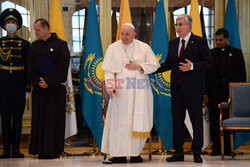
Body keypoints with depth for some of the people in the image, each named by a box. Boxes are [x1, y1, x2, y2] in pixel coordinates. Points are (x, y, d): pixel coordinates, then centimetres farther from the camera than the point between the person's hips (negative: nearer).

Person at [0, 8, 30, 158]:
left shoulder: (25, 44, 7)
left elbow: (28, 66, 7)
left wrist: (26, 82, -2)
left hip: (19, 85, 0)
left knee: (18, 116, 1)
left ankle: (16, 148, 5)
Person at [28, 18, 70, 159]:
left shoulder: (60, 45, -4)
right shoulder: (34, 46, 11)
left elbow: (63, 67, -9)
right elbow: (30, 67, 9)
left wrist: (49, 82, -13)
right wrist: (37, 81, -8)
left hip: (56, 88, -5)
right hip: (39, 89, 5)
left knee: (54, 119, -3)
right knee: (39, 119, 5)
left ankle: (53, 150, 2)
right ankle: (40, 149, 12)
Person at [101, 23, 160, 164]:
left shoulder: (144, 48, 7)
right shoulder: (113, 48, 6)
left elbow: (154, 66, 6)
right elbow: (109, 70, 3)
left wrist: (139, 66, -9)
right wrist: (110, 86, -12)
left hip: (139, 91, 1)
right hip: (121, 91, -1)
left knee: (139, 121, -1)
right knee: (120, 121, -4)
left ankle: (135, 152, 6)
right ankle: (119, 153, -1)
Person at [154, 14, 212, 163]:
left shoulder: (200, 42, -3)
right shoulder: (173, 43, 13)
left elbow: (208, 62, -8)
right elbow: (168, 63, 16)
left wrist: (192, 66, -22)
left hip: (194, 89, -5)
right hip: (177, 89, 5)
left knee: (197, 122, 1)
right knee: (177, 121, 8)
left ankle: (197, 153, 11)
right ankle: (178, 153, 15)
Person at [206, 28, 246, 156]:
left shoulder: (236, 53, 7)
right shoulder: (210, 53, 9)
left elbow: (242, 74, 7)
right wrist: (205, 92, 0)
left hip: (230, 91, -1)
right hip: (214, 92, 1)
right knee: (214, 120, 1)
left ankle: (228, 148, 8)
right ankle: (216, 147, 8)